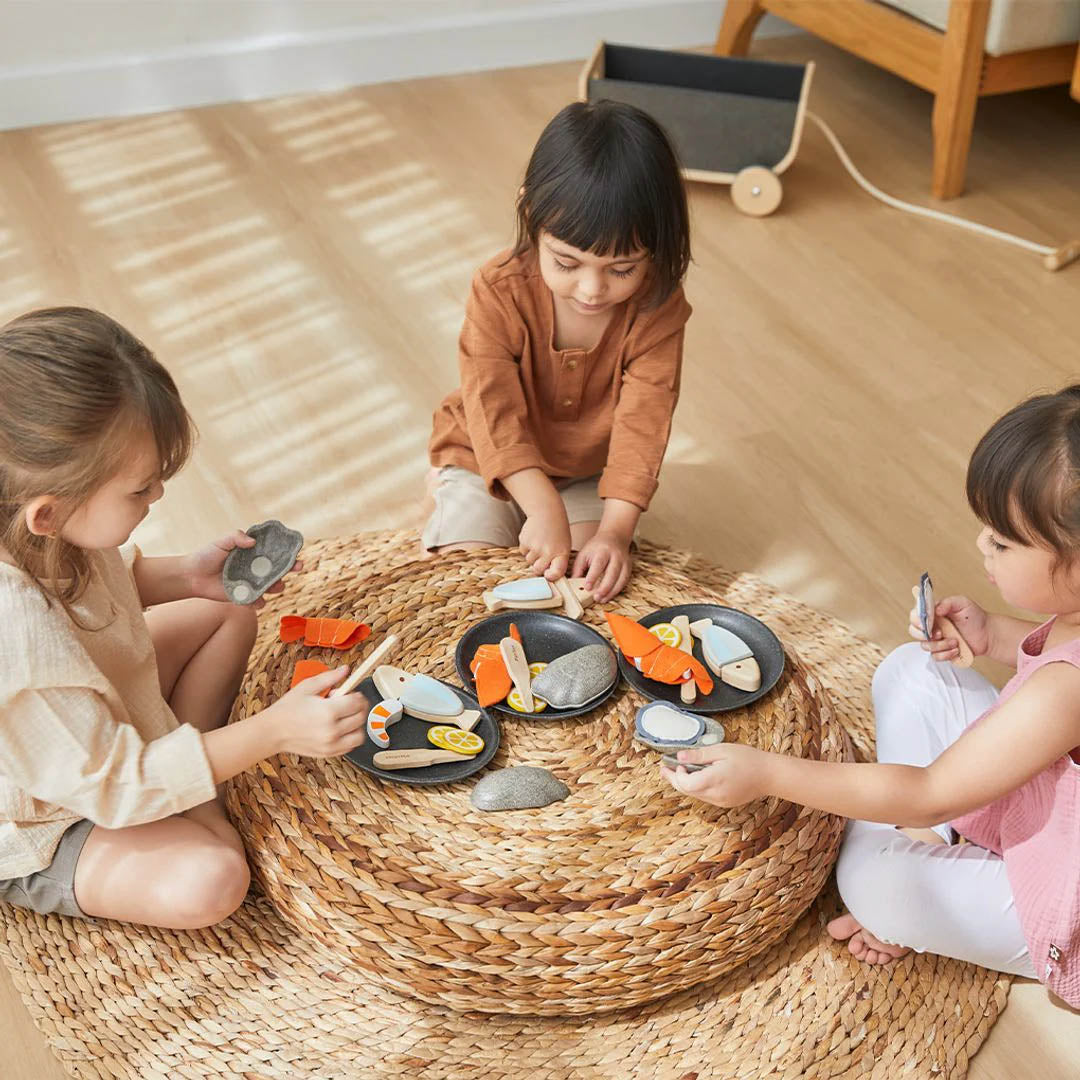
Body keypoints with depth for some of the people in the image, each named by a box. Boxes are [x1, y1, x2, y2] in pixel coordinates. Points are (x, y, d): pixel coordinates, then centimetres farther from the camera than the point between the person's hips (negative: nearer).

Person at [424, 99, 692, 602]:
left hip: (588, 472, 1)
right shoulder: (500, 291, -26)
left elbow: (643, 422, -25)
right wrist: (545, 510, -39)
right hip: (490, 462, -1)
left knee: (587, 570, -19)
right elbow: (495, 411, -29)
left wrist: (616, 529, -36)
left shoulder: (658, 308, -22)